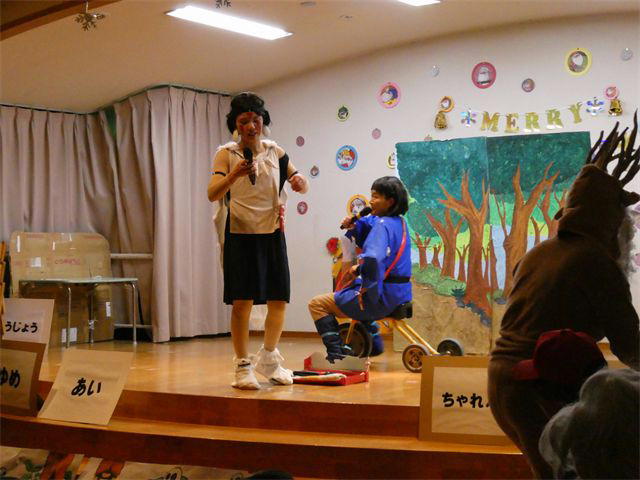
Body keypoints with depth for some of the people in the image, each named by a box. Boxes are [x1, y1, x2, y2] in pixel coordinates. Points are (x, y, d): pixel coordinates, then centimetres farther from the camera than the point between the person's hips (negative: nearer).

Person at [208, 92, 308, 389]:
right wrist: (234, 175, -32)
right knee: (242, 301, -6)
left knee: (279, 298, 5)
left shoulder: (274, 152, 7)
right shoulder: (226, 153, -3)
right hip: (240, 234, -3)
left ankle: (268, 358, 26)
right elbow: (212, 194, -14)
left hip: (272, 232, 3)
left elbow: (303, 186, 12)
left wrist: (300, 181, -12)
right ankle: (243, 366, 6)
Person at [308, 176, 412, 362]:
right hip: (399, 294, 10)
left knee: (317, 304, -1)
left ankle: (336, 352, -5)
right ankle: (373, 344, 38)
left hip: (383, 296, -10)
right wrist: (353, 227, 1)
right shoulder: (399, 222, 11)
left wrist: (366, 288, -21)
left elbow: (372, 259, -34)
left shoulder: (382, 224, -17)